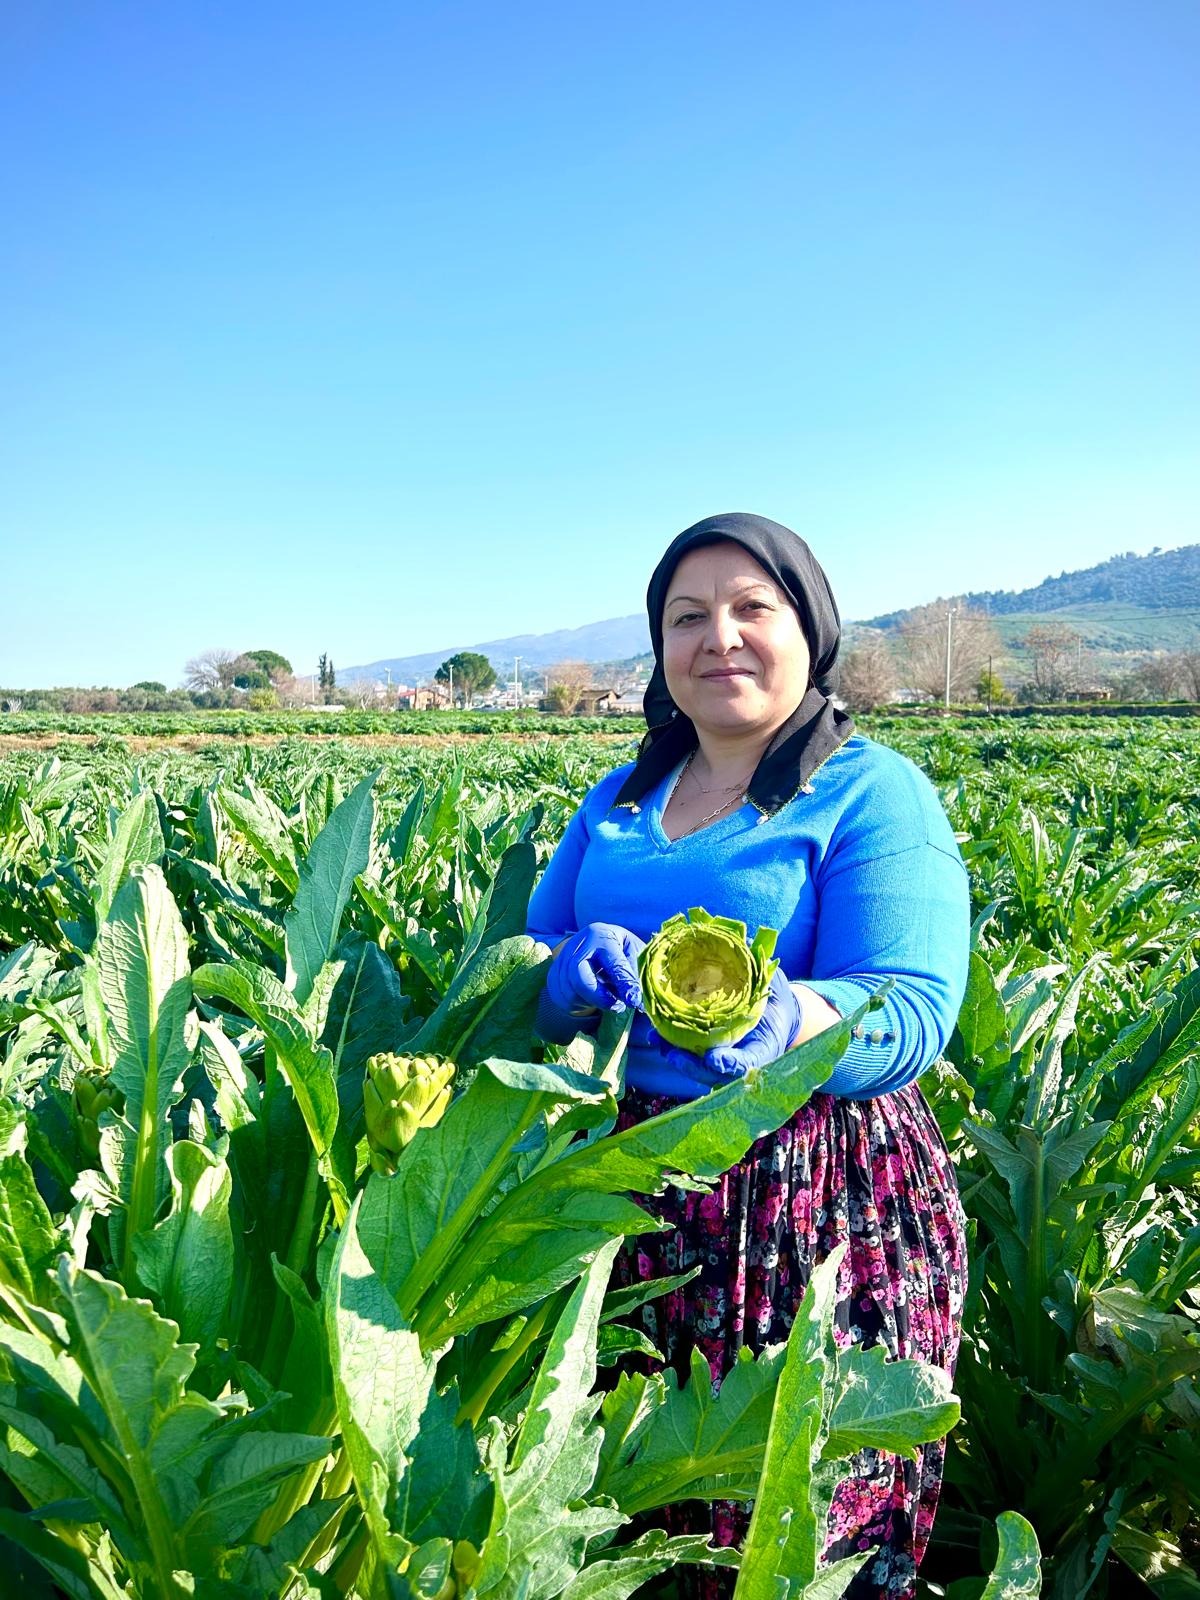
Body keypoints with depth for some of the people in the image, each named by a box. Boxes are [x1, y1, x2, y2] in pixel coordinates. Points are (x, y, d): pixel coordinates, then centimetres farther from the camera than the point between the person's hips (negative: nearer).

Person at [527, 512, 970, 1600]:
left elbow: (913, 1016, -17)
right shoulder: (619, 799, 11)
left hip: (815, 1204, -5)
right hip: (627, 1181, 5)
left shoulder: (874, 793, -7)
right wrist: (570, 975, -16)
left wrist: (787, 1017, -38)